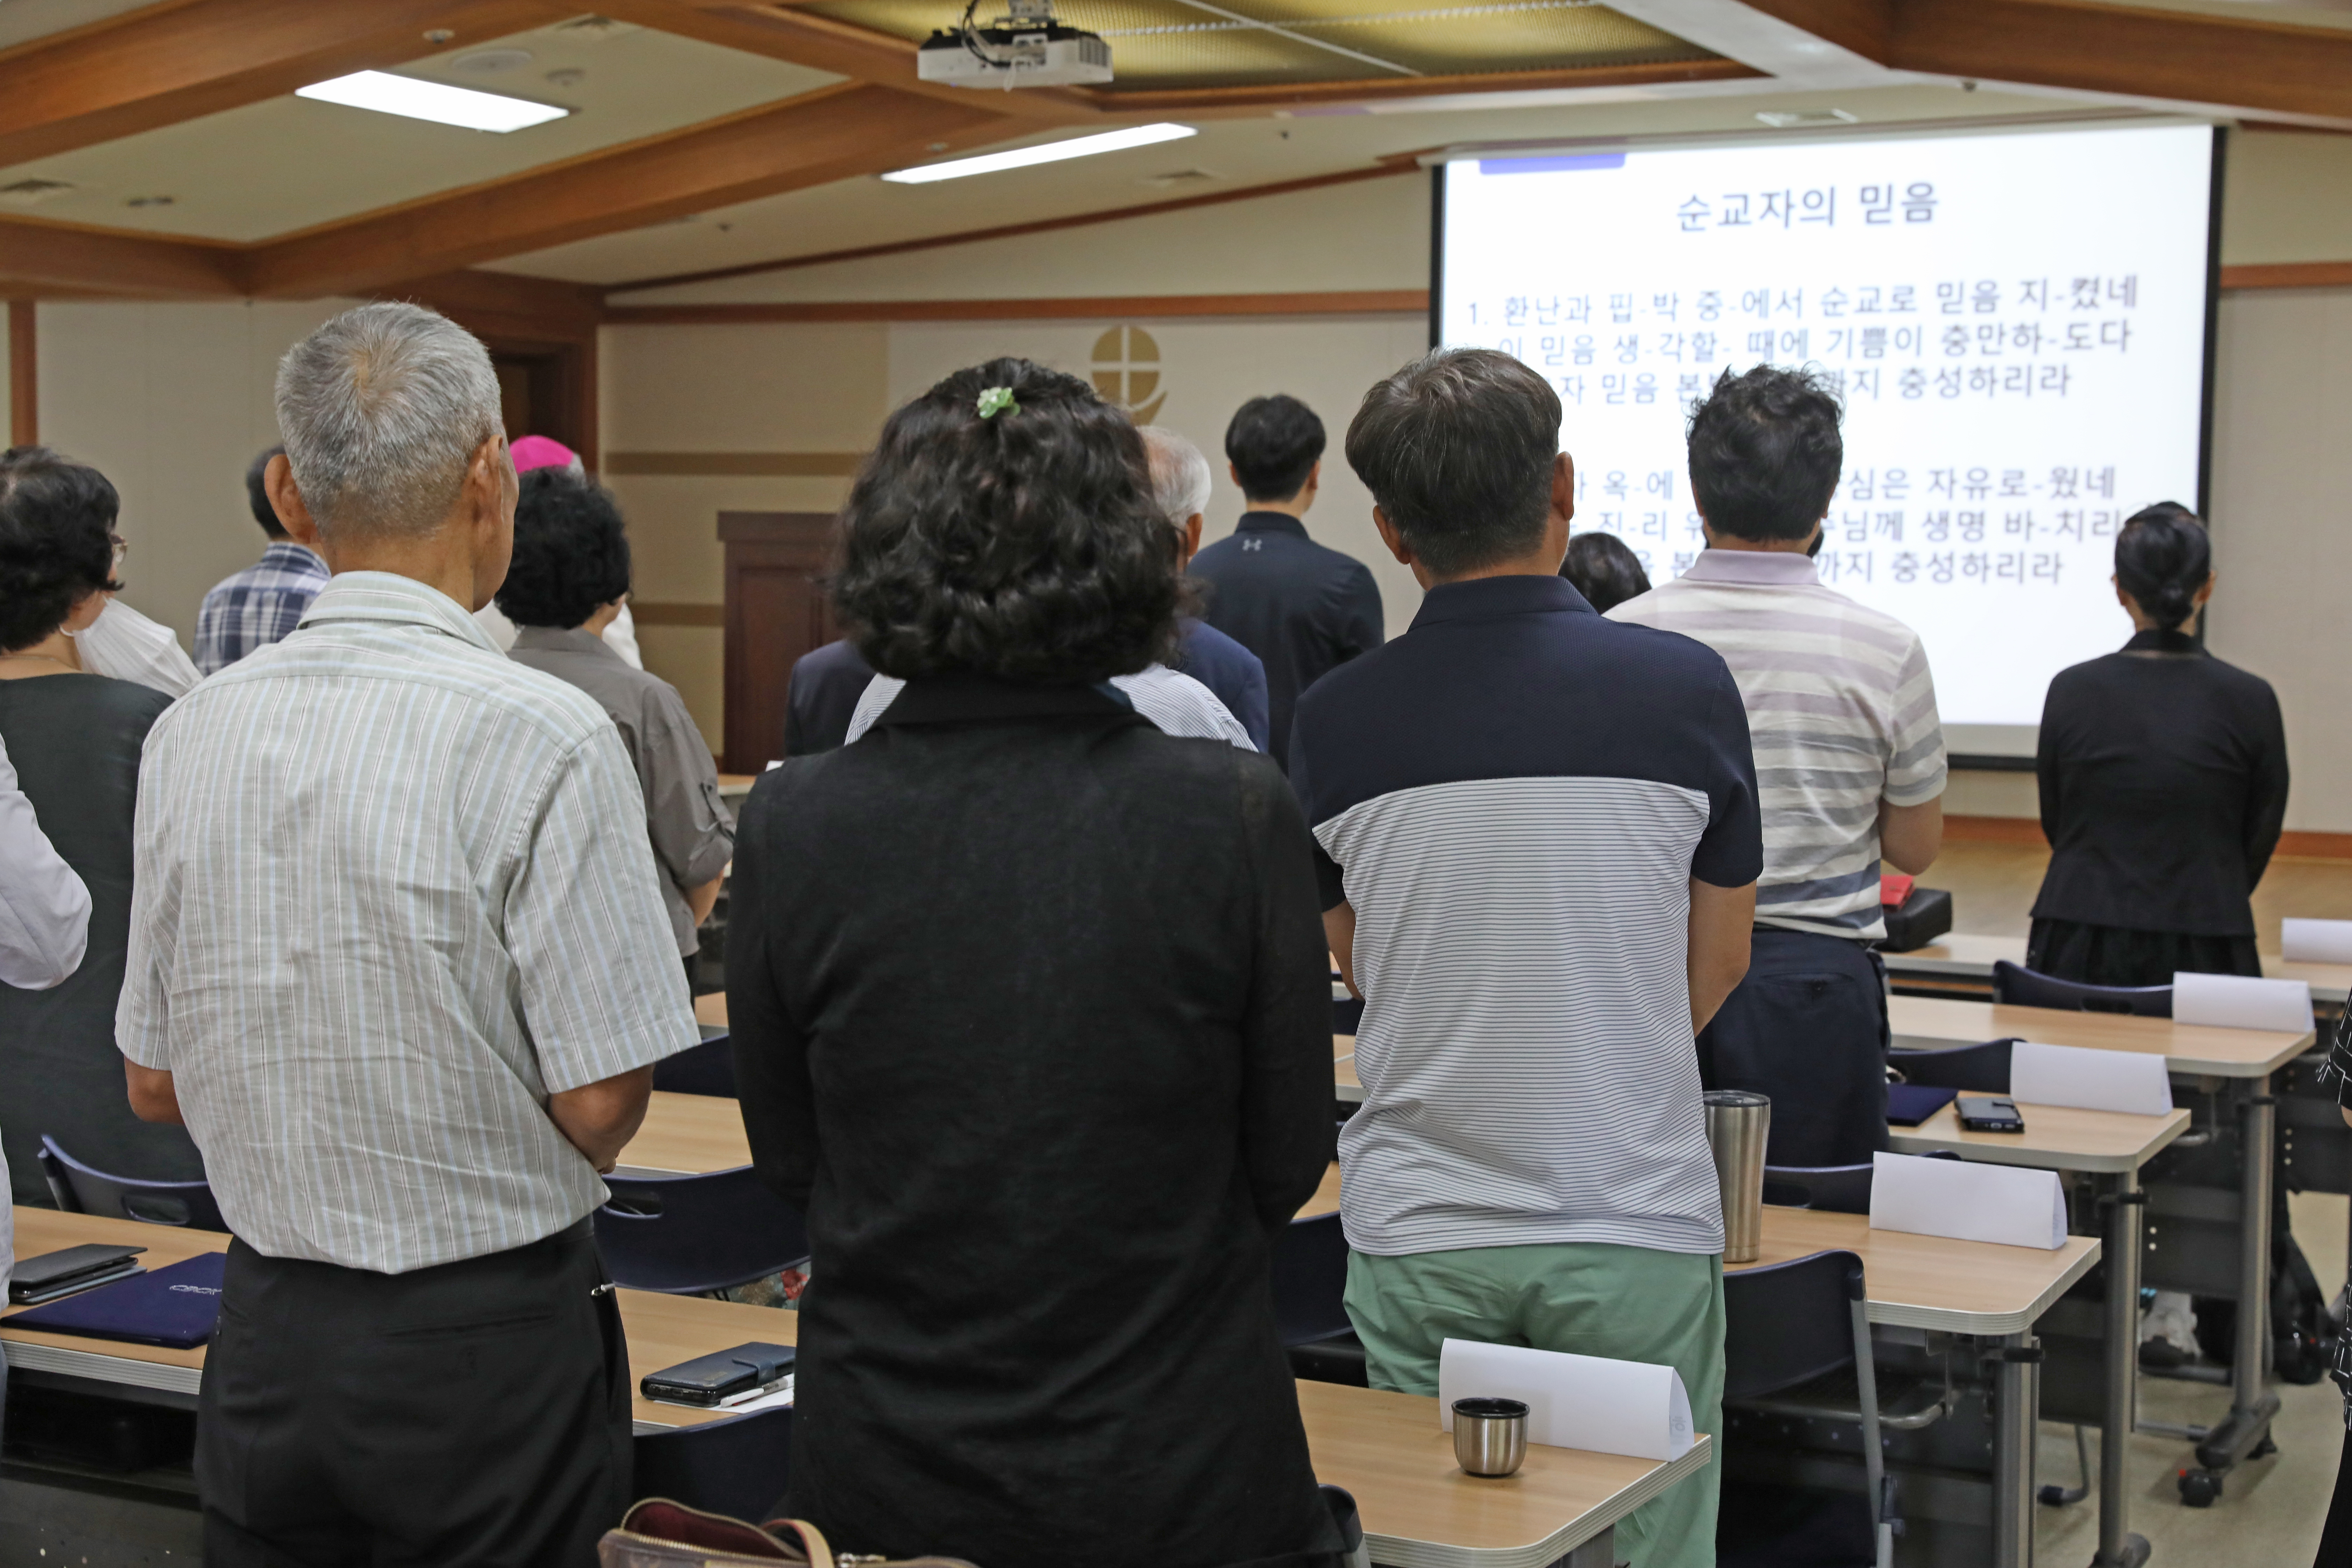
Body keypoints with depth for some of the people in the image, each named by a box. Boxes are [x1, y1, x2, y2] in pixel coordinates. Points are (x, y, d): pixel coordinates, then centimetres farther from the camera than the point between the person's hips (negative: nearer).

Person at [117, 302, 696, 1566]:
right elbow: (601, 1098, -15)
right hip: (490, 1335, -5)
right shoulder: (542, 735, -17)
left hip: (266, 1326, 5)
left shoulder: (191, 734, 0)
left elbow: (153, 1082, 7)